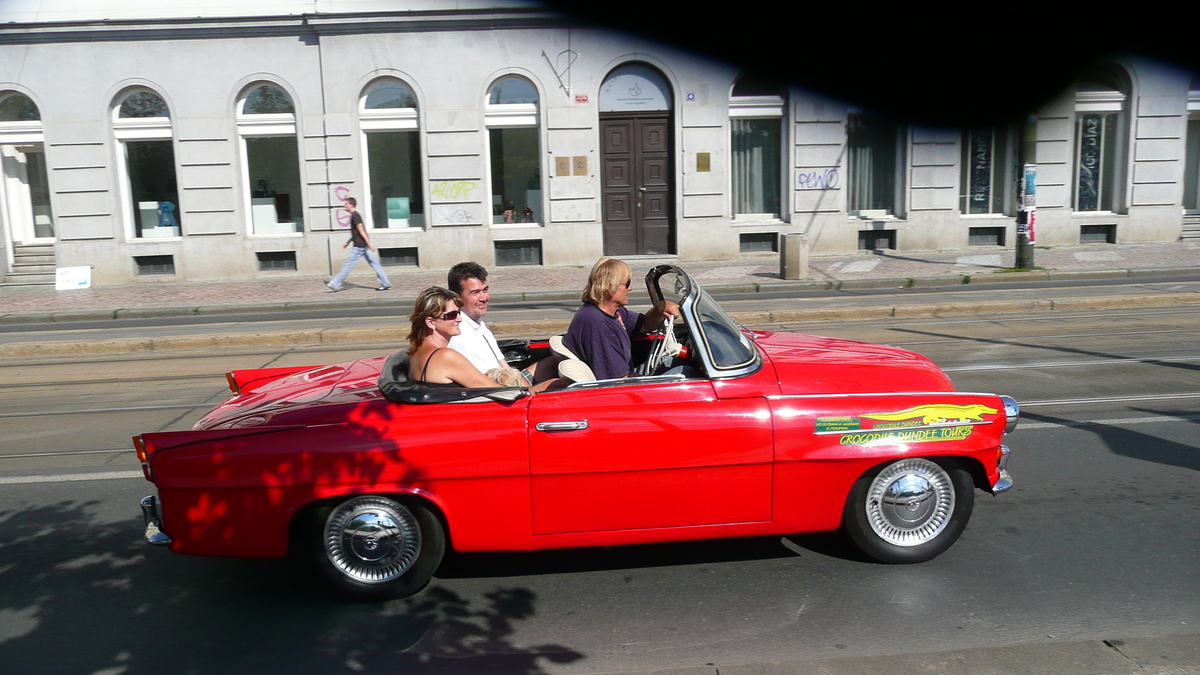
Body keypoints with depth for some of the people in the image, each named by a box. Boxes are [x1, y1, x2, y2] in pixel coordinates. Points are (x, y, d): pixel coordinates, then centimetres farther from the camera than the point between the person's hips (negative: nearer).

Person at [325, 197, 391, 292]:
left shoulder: (355, 216, -12)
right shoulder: (355, 215, 19)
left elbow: (361, 230, -19)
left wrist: (369, 243, -24)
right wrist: (348, 242, 30)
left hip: (359, 246, -10)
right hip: (364, 245, 10)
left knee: (348, 264, -4)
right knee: (374, 263, 6)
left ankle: (334, 284, 2)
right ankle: (385, 283, 4)